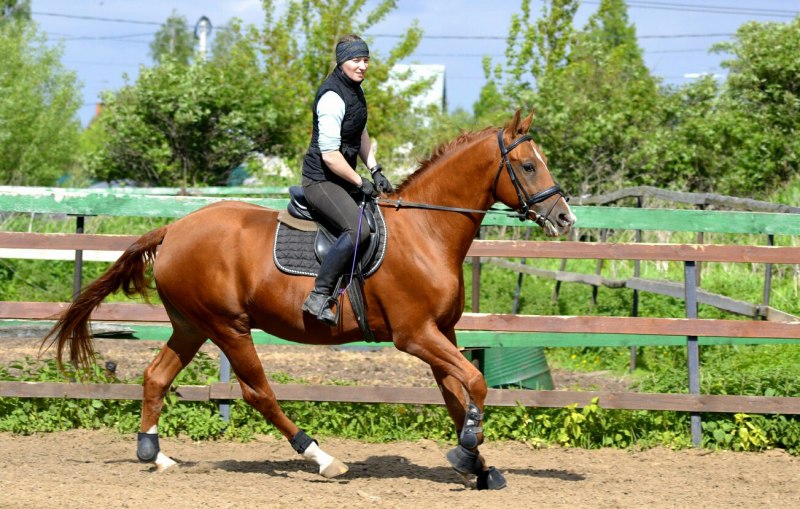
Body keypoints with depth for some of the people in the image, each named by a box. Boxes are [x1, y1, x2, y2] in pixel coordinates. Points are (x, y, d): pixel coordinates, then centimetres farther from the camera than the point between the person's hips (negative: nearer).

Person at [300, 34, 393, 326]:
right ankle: (319, 296, -27)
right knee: (358, 229, -29)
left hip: (344, 178, 10)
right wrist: (360, 183, -14)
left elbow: (360, 133, 23)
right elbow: (330, 155, -24)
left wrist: (375, 170, 11)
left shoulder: (355, 89, 9)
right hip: (321, 180, -10)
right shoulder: (332, 98, -21)